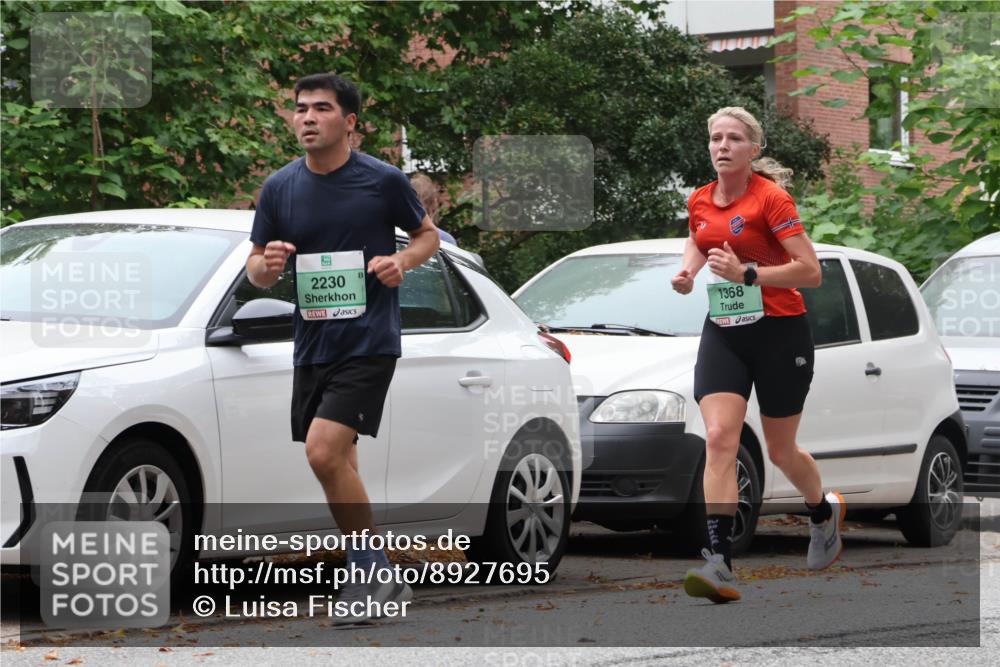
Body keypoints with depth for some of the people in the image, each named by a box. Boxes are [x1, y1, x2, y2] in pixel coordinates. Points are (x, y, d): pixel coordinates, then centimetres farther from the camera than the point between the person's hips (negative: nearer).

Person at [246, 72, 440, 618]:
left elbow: (427, 233, 11)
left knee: (324, 450, -20)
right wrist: (267, 266, -11)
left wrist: (403, 260, -11)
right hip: (312, 343, 6)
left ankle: (371, 571, -7)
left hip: (369, 342, -5)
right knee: (338, 463, 9)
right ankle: (382, 580, 22)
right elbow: (255, 268, 13)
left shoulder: (384, 181, -4)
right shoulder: (279, 188, 6)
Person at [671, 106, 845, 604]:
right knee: (719, 438, -15)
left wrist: (747, 273, -27)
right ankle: (720, 565, -22)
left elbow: (811, 272, -17)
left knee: (781, 451, 9)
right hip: (722, 333, 4)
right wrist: (687, 273, 6)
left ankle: (824, 512, 43)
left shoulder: (771, 198, -14)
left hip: (779, 333, -4)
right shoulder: (699, 202, 4)